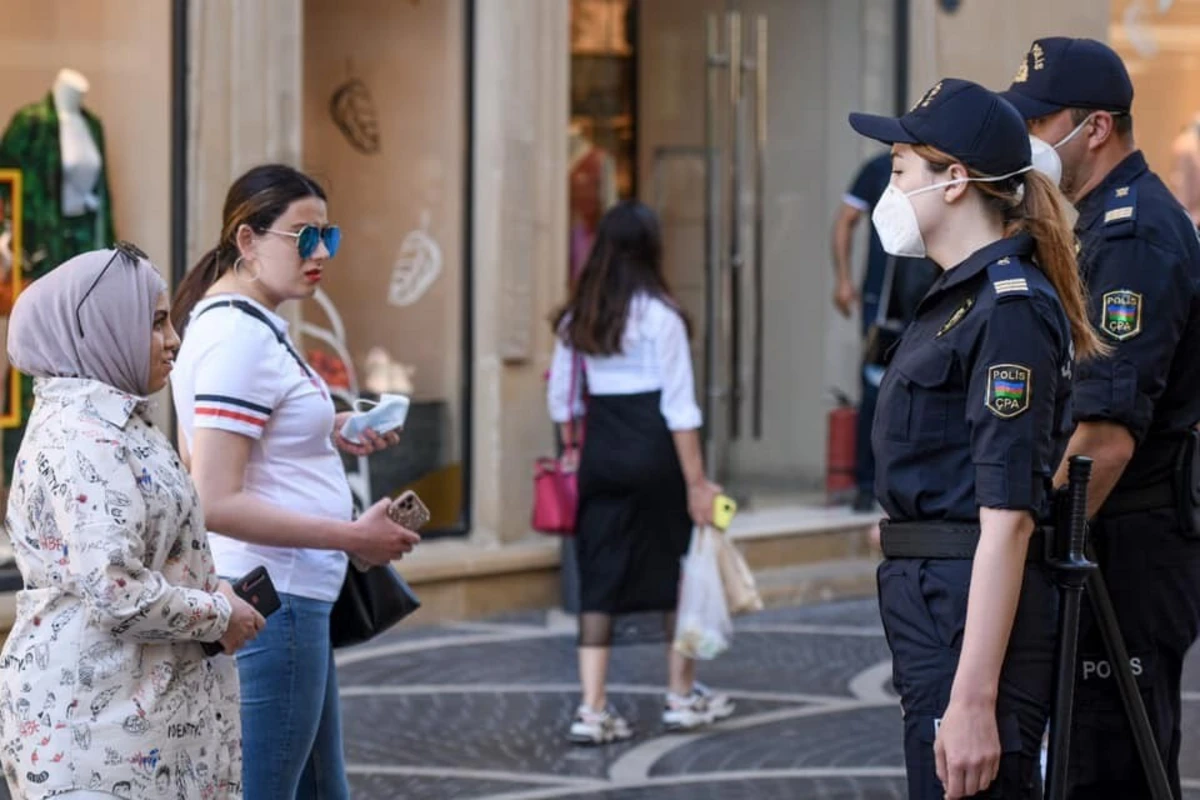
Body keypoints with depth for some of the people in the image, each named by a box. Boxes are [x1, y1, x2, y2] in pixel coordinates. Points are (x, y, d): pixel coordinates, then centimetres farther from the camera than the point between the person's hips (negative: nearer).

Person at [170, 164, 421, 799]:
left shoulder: (235, 321, 13)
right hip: (272, 602, -11)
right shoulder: (239, 337, -17)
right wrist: (353, 537, -19)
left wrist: (328, 435, 13)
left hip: (294, 601, 11)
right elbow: (217, 504, -23)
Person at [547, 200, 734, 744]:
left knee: (599, 577, 4)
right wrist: (696, 482, -10)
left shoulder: (576, 318, 6)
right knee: (677, 571, 12)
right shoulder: (659, 315, -9)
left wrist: (572, 450, 24)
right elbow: (679, 406, -11)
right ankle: (683, 695, 22)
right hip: (654, 451, -4)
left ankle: (592, 710, -2)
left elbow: (560, 397, 11)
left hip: (600, 454, 4)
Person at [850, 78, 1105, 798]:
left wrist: (973, 698, -24)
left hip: (978, 619, -10)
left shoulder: (1008, 311, -15)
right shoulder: (962, 296, 16)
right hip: (934, 608, 10)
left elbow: (1008, 519, -21)